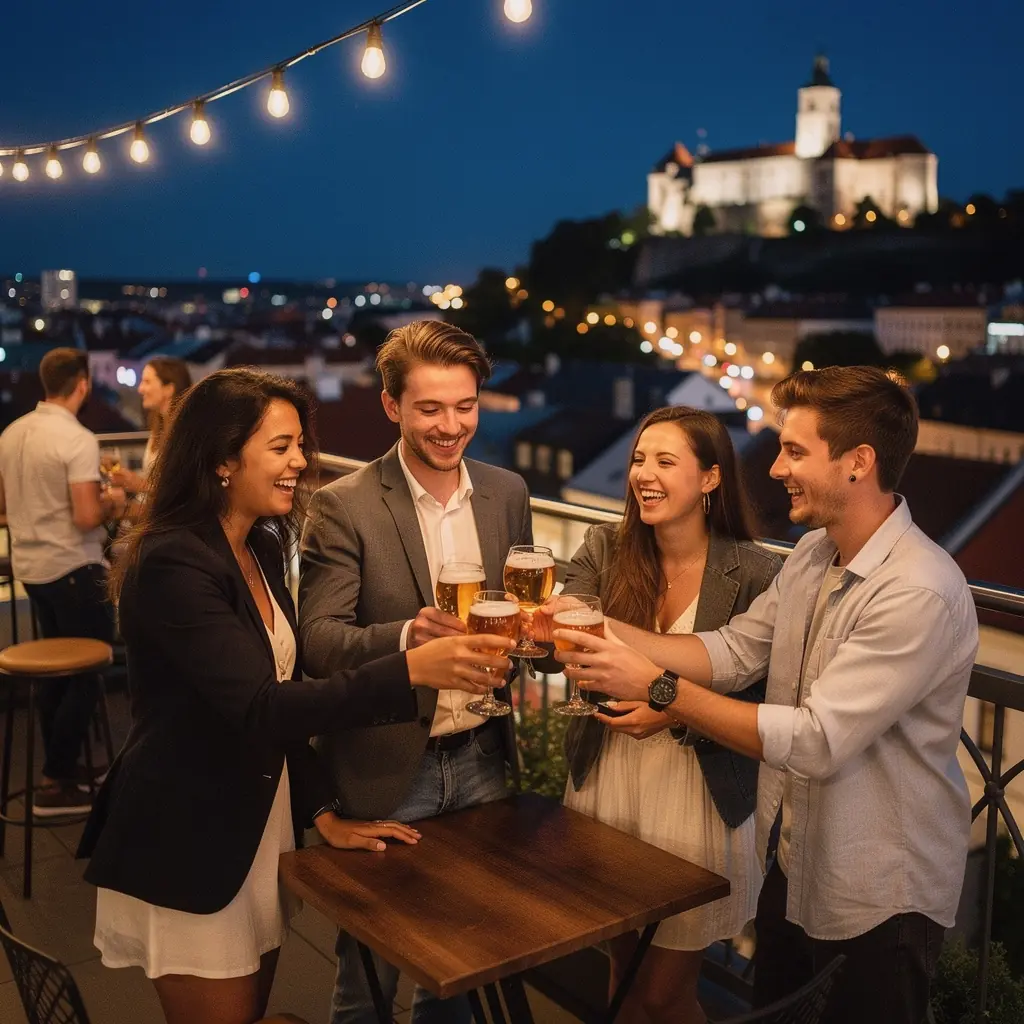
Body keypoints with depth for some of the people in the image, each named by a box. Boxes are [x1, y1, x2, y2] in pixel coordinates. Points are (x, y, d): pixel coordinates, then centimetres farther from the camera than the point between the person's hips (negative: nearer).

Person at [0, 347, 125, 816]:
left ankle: (60, 767, 27)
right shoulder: (78, 440, -19)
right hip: (72, 568, -8)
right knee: (87, 672, 2)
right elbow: (87, 519, -22)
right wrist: (111, 502, -3)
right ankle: (56, 784, 5)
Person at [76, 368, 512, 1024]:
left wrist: (322, 812, 4)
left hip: (262, 827, 8)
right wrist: (411, 670, -37)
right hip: (190, 853, -8)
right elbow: (258, 707, -31)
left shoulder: (263, 547, 4)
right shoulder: (170, 564, -22)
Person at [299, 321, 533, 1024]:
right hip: (389, 768, -4)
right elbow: (319, 640, -15)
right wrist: (407, 636, -34)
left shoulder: (507, 493, 3)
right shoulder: (345, 507, -12)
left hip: (482, 760, 4)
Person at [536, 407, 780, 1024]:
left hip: (701, 796, -3)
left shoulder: (755, 573, -13)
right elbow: (563, 626, -17)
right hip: (605, 781, 4)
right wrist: (538, 627, -40)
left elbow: (770, 699, -8)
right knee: (607, 972, 20)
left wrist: (677, 711, -22)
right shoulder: (605, 550, -2)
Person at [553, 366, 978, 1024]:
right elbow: (734, 652, 0)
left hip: (881, 897, -8)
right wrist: (602, 629, -11)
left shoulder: (920, 594, -29)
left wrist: (659, 688, -29)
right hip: (793, 862, 8)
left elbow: (816, 742, -31)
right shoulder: (813, 554, 0)